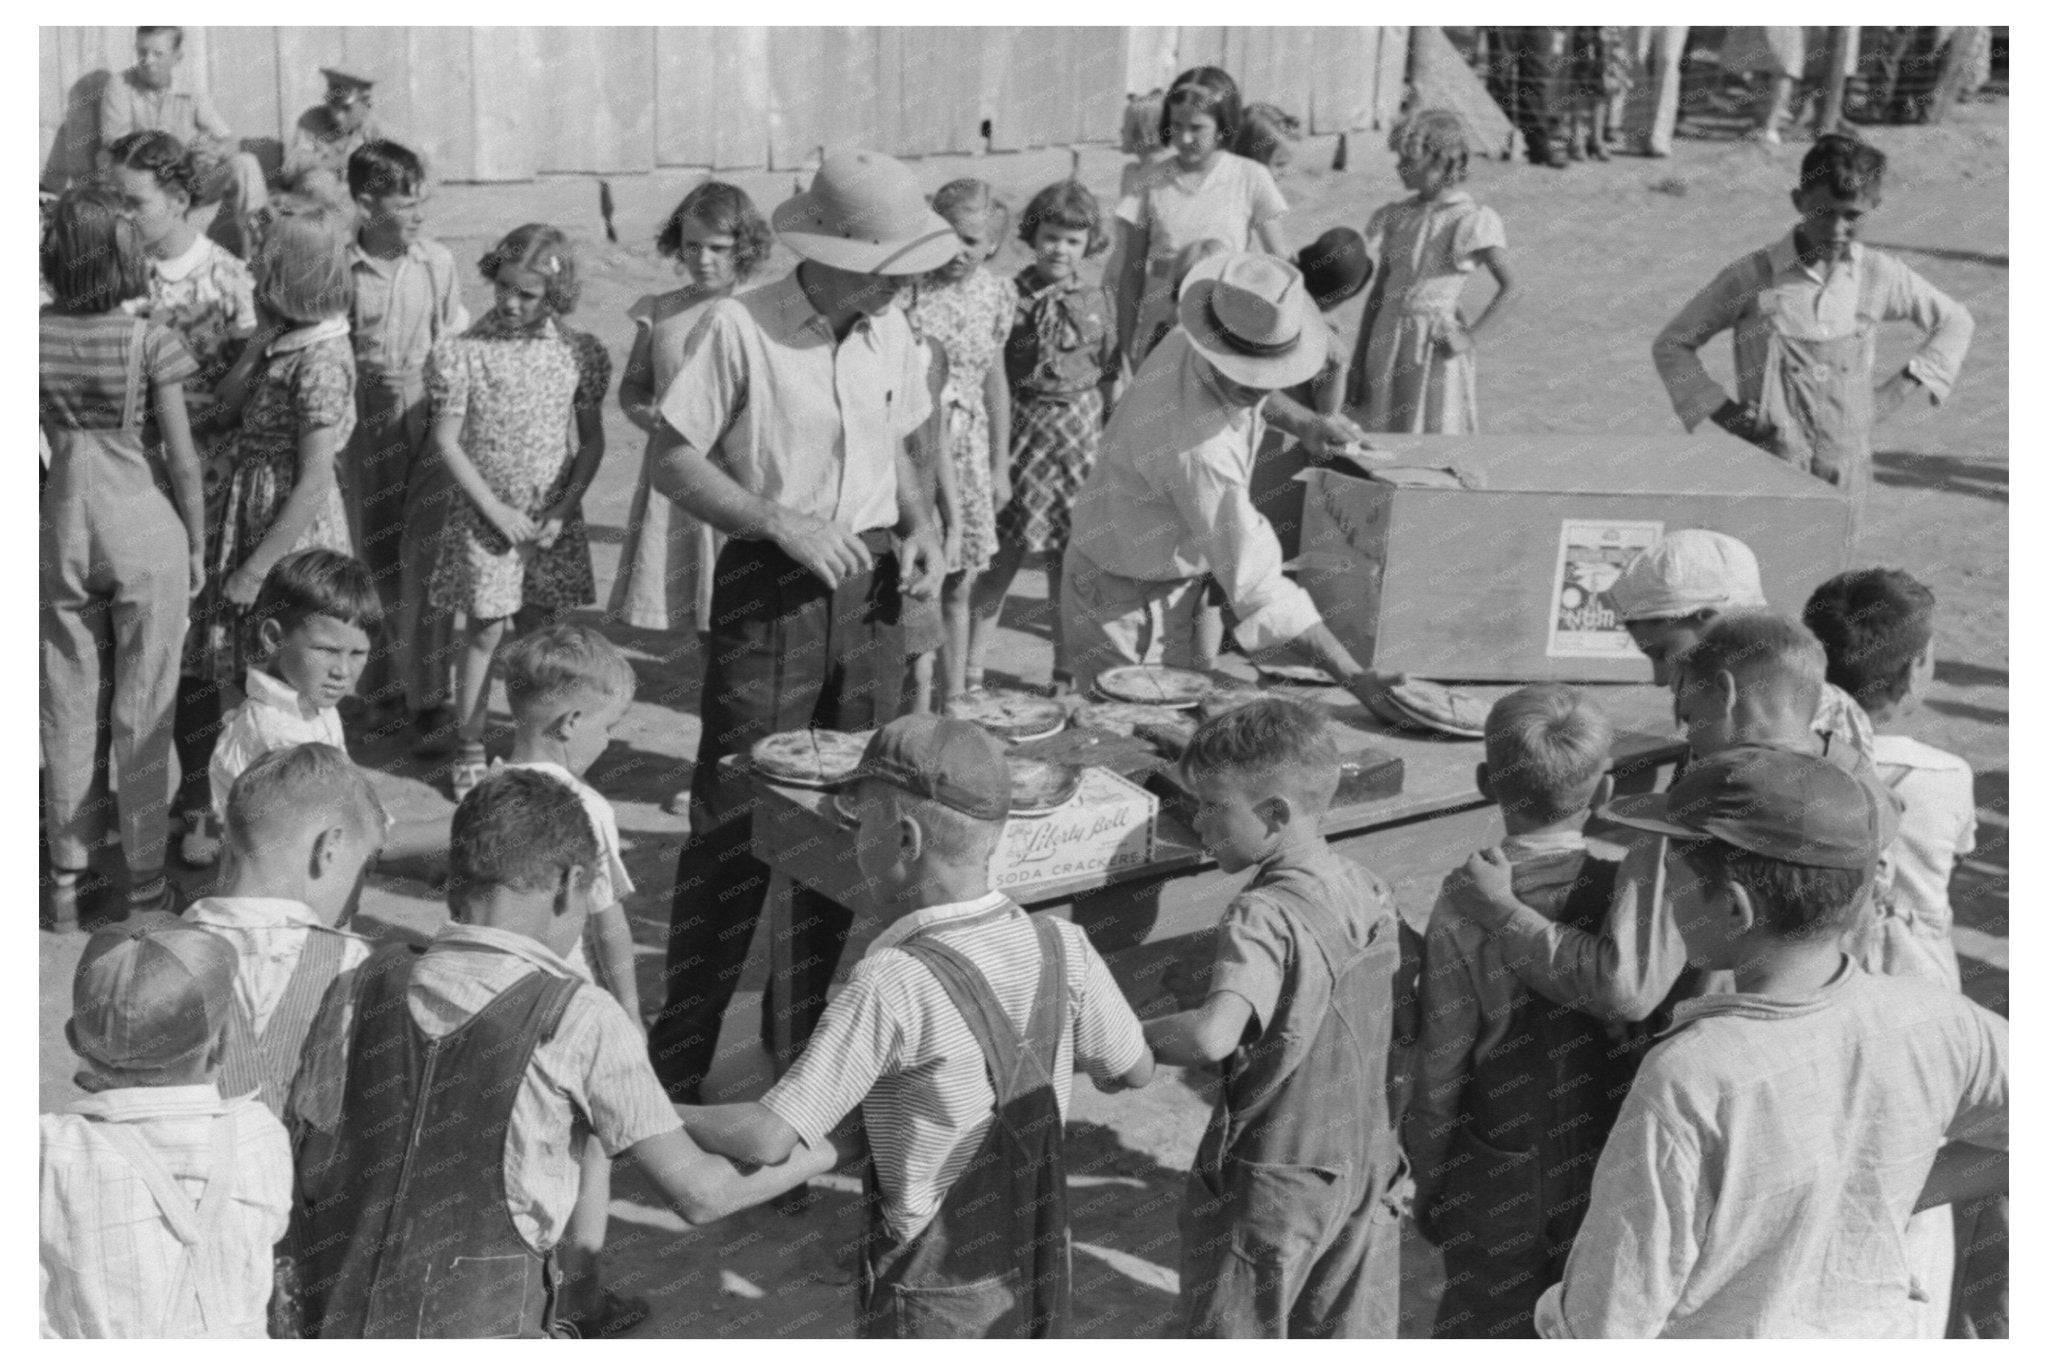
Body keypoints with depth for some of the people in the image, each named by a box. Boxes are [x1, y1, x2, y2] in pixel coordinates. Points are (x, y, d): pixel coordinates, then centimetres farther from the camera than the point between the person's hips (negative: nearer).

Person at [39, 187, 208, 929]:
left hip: (64, 530, 3)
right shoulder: (150, 342, -14)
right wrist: (198, 544, 1)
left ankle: (66, 884, 22)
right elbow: (184, 459, -10)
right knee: (142, 713, 8)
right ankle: (144, 883, 15)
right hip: (146, 533, -3)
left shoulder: (32, 336, -5)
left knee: (69, 708, 13)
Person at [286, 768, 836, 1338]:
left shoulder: (367, 986, -2)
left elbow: (306, 1175, 2)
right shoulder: (578, 1018, -13)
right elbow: (697, 1191, -10)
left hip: (339, 1335, 5)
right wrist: (819, 1153, 6)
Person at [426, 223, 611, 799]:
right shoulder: (463, 352, -10)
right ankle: (470, 750, 13)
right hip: (486, 515, -2)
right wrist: (496, 509, -11)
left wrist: (564, 509, -7)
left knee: (539, 633, 9)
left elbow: (592, 440, 3)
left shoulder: (579, 352, -3)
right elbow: (446, 441, -6)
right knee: (487, 632, 1)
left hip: (553, 520, 2)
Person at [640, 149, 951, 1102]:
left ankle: (808, 1031, 25)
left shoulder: (890, 333, 6)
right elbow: (672, 464, -12)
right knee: (733, 825, -4)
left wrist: (919, 526, 2)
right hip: (770, 591, -6)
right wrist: (784, 523, -20)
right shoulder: (739, 328, -13)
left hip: (869, 591, 6)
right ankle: (677, 1059, 6)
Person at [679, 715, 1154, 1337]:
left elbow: (768, 1138, -26)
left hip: (935, 1303, -5)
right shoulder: (1061, 947, -11)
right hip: (1041, 1282, 6)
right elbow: (1135, 1070, 5)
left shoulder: (893, 986, -27)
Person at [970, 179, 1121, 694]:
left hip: (1081, 436, 3)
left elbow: (1110, 380, 9)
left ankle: (1066, 672, 21)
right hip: (1023, 432, -3)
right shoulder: (1010, 297, -5)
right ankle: (970, 672, 8)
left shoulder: (1099, 300, 4)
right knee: (1004, 556, -2)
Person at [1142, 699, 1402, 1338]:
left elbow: (1214, 1035, -40)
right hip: (1365, 1165, 7)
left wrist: (1135, 1037, -23)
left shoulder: (1264, 917, -25)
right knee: (1352, 1338, 19)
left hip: (1268, 1184, -7)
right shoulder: (1370, 890, 0)